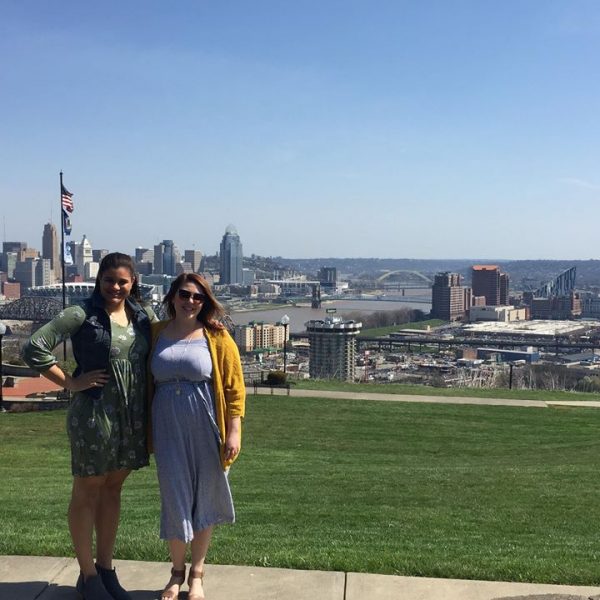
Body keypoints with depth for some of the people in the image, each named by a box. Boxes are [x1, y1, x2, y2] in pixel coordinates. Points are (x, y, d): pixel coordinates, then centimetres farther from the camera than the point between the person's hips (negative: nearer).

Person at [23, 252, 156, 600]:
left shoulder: (144, 317, 5)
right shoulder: (82, 316, -10)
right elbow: (34, 349, -13)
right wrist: (71, 383, -12)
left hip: (133, 417, 5)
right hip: (93, 415, -5)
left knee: (113, 489, 16)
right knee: (88, 491, 8)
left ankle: (106, 568, 30)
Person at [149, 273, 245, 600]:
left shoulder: (217, 337, -2)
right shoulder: (155, 334, 4)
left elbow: (234, 388, -3)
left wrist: (234, 432, -8)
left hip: (206, 429, -1)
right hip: (169, 429, 1)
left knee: (203, 499, 10)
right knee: (175, 500, 4)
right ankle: (177, 571, 28)